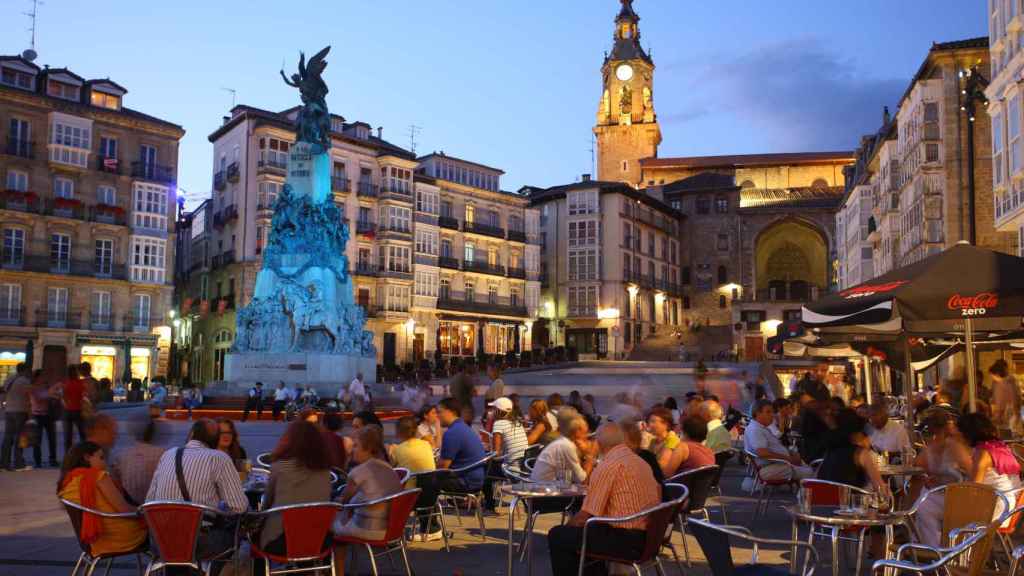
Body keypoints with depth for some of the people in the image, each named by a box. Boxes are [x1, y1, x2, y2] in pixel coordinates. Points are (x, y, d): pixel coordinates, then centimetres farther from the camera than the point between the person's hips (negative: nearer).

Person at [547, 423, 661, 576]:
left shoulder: (607, 467, -15)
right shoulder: (640, 462, 10)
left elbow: (586, 515, -15)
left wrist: (567, 526, 6)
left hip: (626, 539, -9)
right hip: (648, 536, 9)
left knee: (557, 536, 3)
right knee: (588, 529, 30)